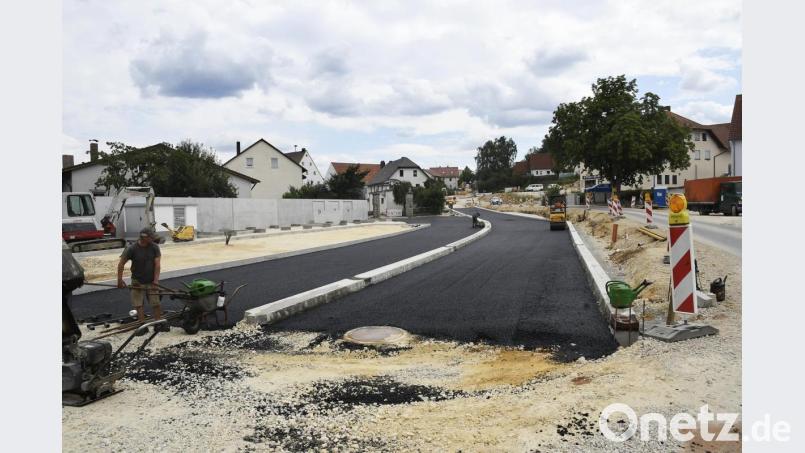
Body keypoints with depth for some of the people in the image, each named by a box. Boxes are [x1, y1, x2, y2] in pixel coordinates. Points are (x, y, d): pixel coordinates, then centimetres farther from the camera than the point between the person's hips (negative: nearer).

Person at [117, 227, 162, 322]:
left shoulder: (154, 247, -8)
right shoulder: (132, 249, -13)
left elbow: (157, 264, -9)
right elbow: (121, 264, -6)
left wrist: (156, 280, -15)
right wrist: (120, 280, -7)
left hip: (151, 282, 1)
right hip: (137, 282, -1)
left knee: (156, 303, -1)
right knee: (139, 305, -2)